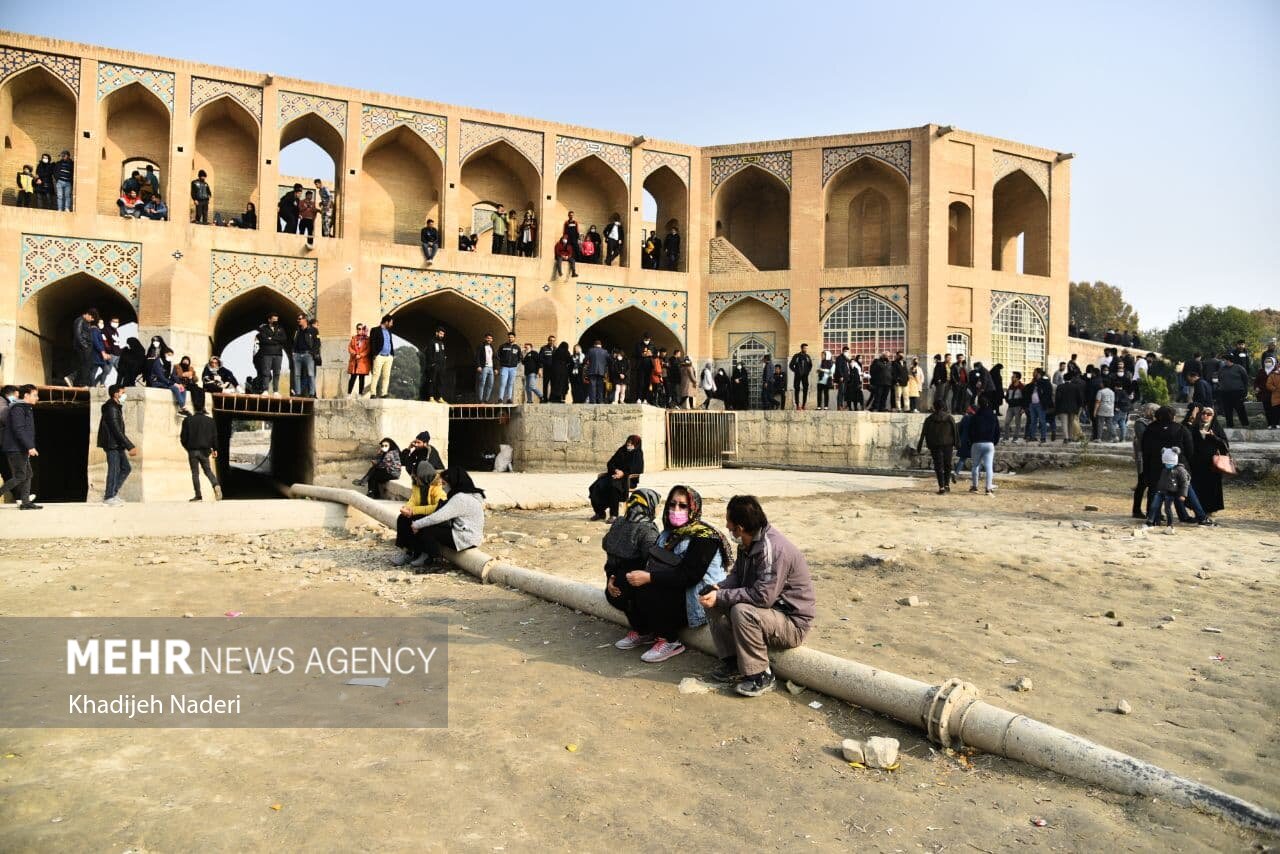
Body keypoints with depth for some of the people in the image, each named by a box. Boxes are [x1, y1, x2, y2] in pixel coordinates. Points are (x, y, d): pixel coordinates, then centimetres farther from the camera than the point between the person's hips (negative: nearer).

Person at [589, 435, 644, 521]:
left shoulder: (638, 454, 3)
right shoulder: (621, 450, 17)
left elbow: (637, 470, -10)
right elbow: (610, 463, 14)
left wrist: (623, 473, -20)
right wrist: (616, 470, -7)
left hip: (629, 479, -6)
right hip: (614, 475, 6)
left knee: (613, 486, -38)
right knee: (597, 486, -20)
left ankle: (614, 515, -33)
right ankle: (600, 513, -11)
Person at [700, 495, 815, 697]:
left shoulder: (773, 549, -28)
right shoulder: (748, 543, 1)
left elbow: (762, 597, -33)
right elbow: (737, 575, 12)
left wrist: (721, 596, -26)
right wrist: (718, 589, -10)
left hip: (793, 623, -9)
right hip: (770, 610, 9)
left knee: (742, 611, -33)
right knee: (714, 604, 2)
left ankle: (761, 676, -16)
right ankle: (732, 662, 7)